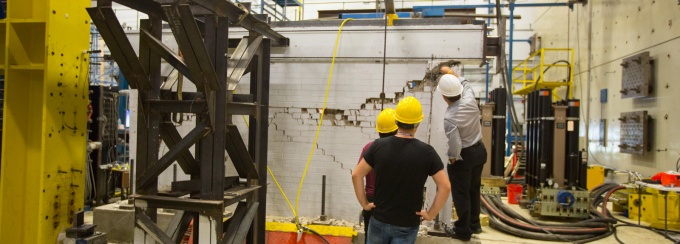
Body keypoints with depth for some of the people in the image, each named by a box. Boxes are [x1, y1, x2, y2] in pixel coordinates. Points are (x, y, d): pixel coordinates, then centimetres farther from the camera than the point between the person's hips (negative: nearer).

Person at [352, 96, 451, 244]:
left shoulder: (378, 146, -9)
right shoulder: (426, 152, -13)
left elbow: (356, 175, -6)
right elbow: (445, 187, -13)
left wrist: (364, 203, 3)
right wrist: (431, 214, -4)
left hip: (379, 220, 2)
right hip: (407, 226, -1)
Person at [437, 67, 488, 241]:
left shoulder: (449, 118, -29)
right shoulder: (470, 100, -12)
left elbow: (456, 145, -29)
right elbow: (465, 83, 12)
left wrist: (452, 158, -10)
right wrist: (452, 74, 22)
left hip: (463, 156, -7)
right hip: (480, 150, 7)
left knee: (461, 194, 10)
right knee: (474, 190, 23)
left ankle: (463, 231, 23)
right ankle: (474, 224, 39)